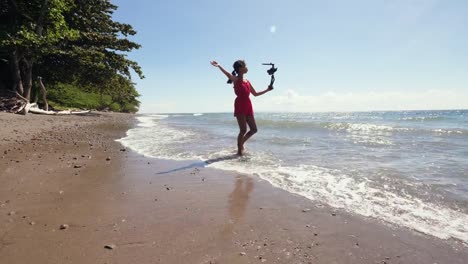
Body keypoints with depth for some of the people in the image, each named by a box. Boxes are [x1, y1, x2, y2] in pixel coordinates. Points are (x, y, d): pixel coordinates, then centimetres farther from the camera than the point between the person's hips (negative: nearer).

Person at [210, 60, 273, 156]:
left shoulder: (247, 82, 17)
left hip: (248, 107, 7)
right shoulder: (236, 79, -5)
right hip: (240, 106, -7)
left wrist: (267, 90, 25)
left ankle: (241, 143, 28)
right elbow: (228, 74, -27)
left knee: (254, 129, 9)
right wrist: (219, 66, -46)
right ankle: (239, 151, 7)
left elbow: (255, 94, 27)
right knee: (243, 130, -7)